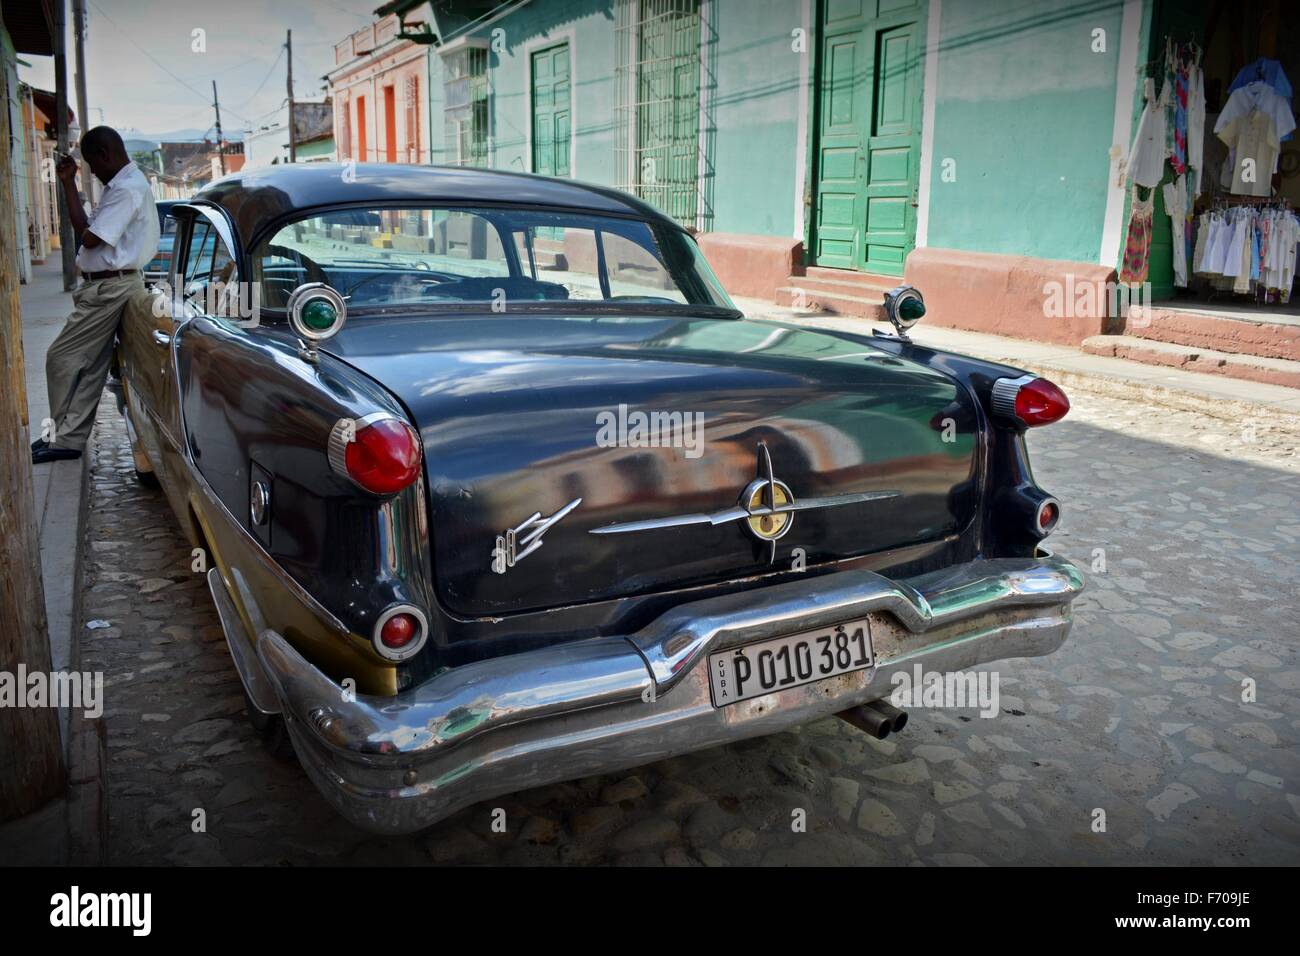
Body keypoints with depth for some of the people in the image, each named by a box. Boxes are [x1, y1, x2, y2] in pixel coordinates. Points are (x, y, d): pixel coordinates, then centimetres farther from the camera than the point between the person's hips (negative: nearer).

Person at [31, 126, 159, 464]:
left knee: (61, 358, -3)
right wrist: (68, 183, 16)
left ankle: (62, 438, 8)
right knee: (90, 368, 11)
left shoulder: (128, 189, -17)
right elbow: (87, 232, 19)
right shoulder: (121, 185, 17)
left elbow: (89, 238, -19)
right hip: (106, 287, 10)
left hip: (110, 289, -10)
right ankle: (69, 439, 16)